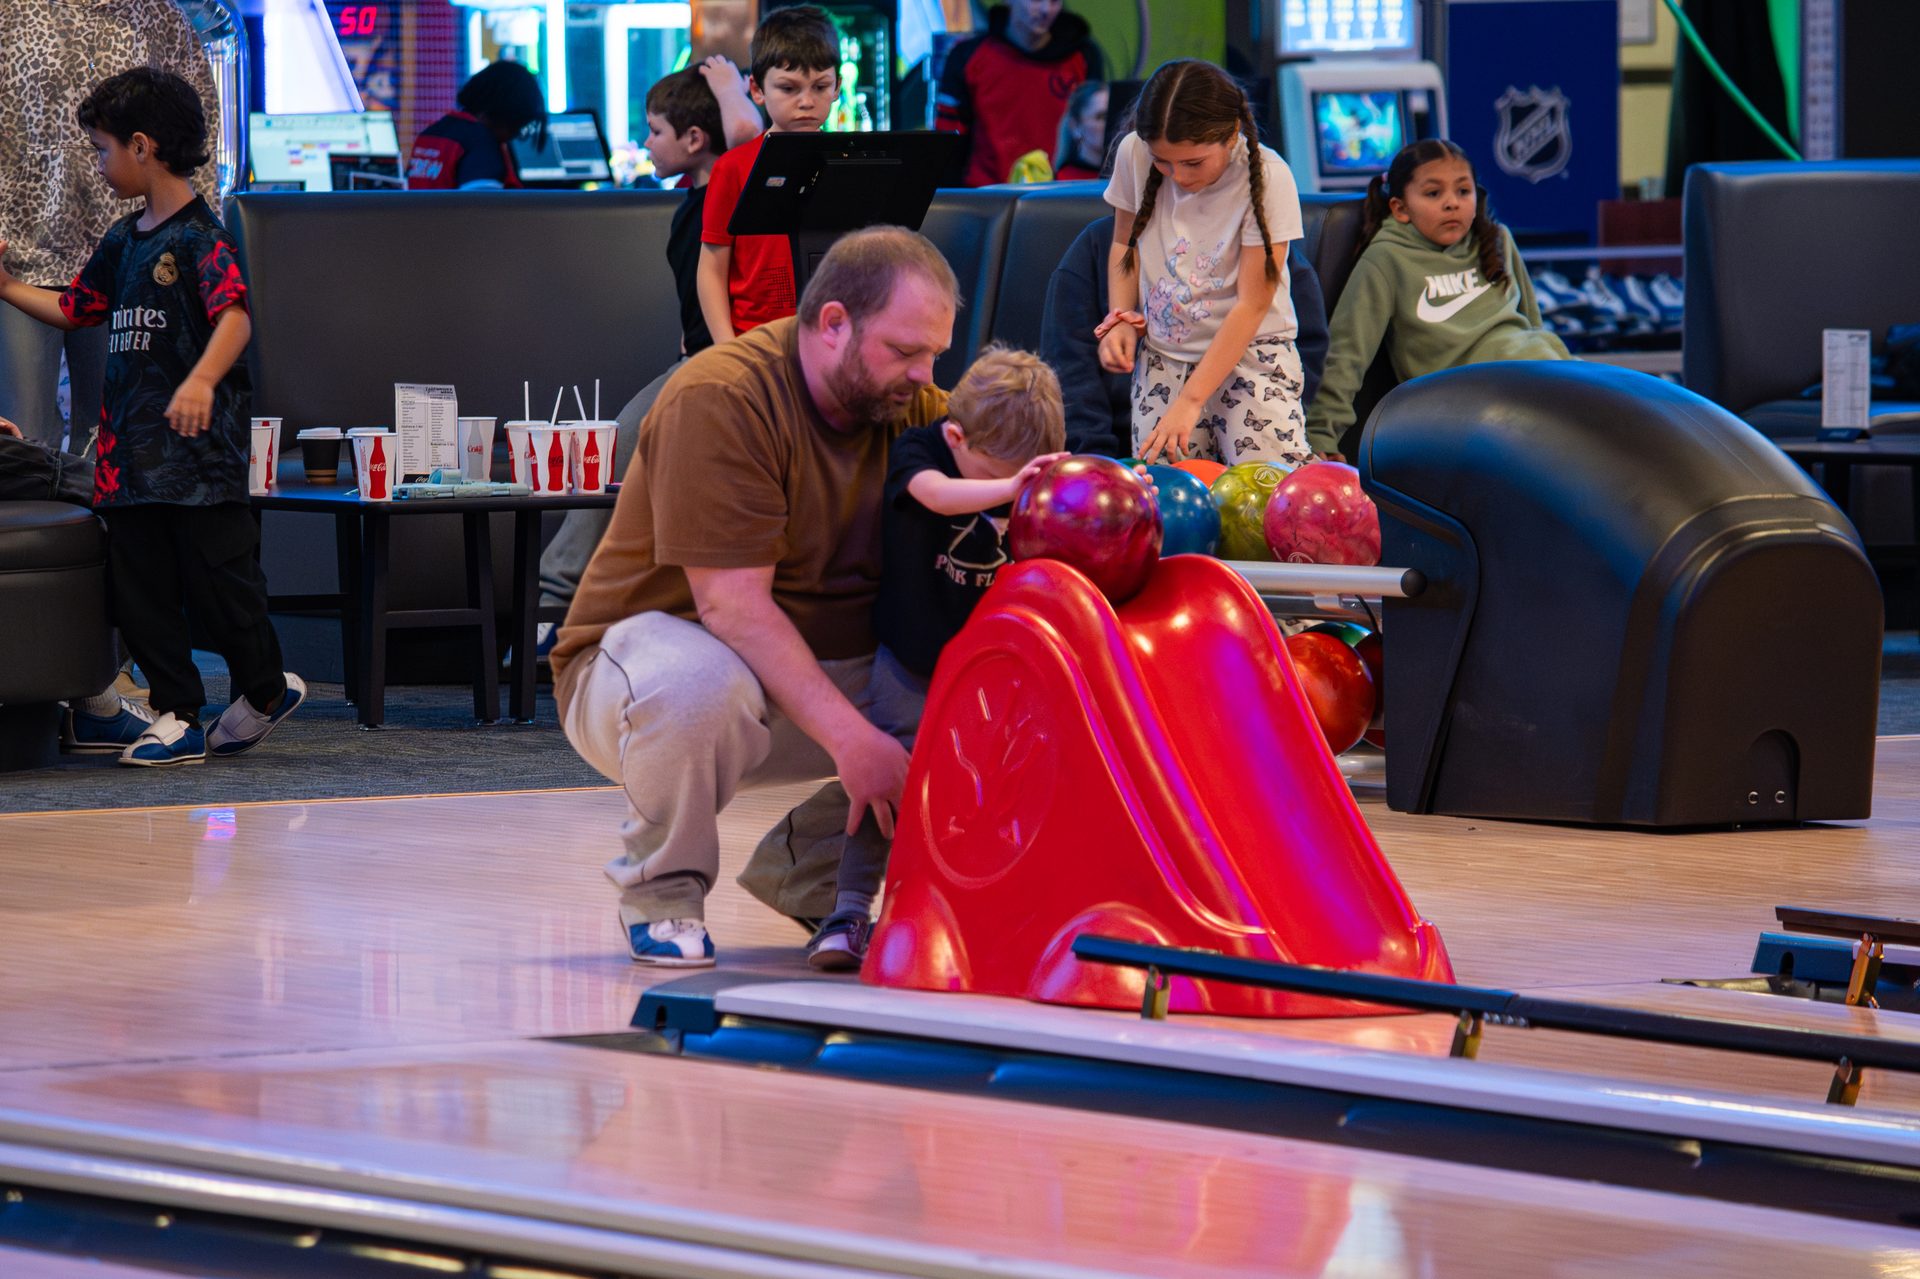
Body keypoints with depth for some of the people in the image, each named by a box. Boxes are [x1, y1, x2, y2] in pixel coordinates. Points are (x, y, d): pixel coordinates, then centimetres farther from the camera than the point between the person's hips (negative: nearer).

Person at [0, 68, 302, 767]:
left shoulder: (200, 237, -11)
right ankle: (176, 715, 11)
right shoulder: (122, 241, 15)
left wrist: (201, 381, -40)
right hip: (131, 447, 8)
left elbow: (235, 316, -24)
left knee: (217, 575, -1)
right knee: (141, 590, 6)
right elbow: (73, 308, 28)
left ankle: (266, 688, 20)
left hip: (199, 447, -8)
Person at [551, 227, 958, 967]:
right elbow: (730, 603, -27)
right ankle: (659, 888, -12)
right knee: (700, 682, -41)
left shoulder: (912, 405, 1)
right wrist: (849, 737, -34)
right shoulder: (719, 399, -21)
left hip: (828, 670, 6)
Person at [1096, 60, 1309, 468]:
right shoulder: (1133, 155, -7)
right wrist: (1120, 320, -4)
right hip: (1162, 355, 3)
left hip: (1250, 353, -3)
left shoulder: (1267, 177, -18)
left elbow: (1251, 305, -16)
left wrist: (1191, 399, -20)